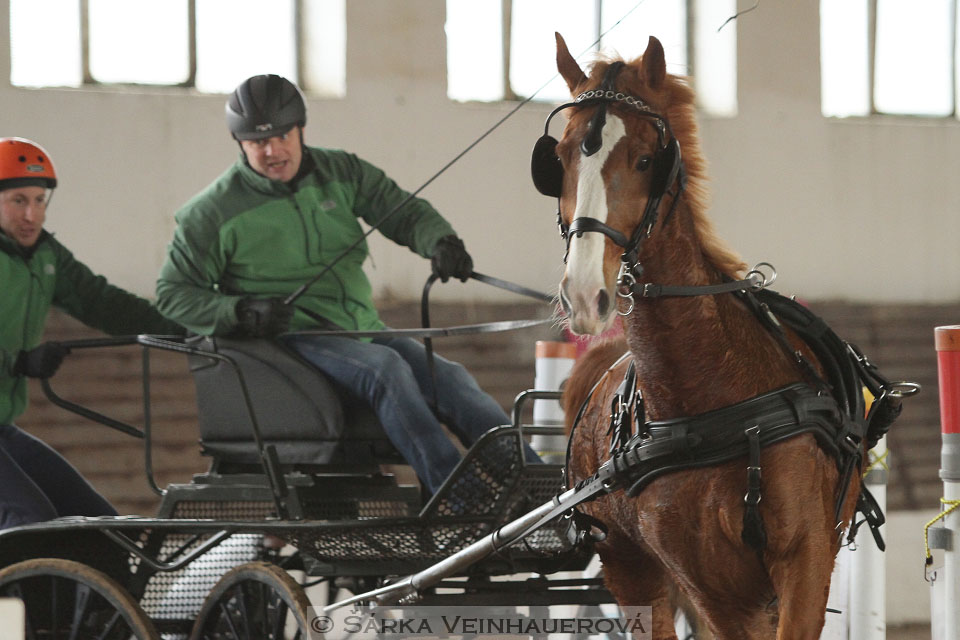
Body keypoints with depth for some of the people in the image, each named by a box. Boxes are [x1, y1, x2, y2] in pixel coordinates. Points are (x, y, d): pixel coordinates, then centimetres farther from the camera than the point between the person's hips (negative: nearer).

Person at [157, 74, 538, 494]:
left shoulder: (342, 173, 11)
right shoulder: (216, 211, -1)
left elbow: (404, 212, 8)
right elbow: (174, 293, 1)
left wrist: (440, 243, -16)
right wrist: (240, 311, -17)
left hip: (363, 330, 6)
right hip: (288, 341, -5)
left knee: (450, 380, -15)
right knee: (384, 367, -32)